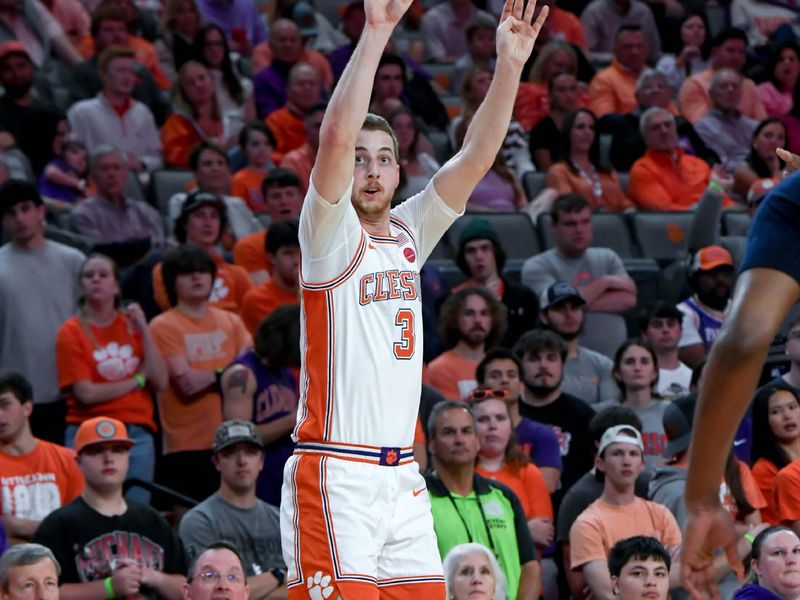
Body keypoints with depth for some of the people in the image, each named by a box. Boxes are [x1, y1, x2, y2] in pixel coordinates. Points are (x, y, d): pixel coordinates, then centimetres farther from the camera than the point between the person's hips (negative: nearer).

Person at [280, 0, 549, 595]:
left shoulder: (408, 233, 14)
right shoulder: (331, 236, -3)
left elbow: (477, 155, 6)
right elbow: (336, 136, -18)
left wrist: (510, 64, -4)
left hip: (402, 475, 7)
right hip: (335, 474, -7)